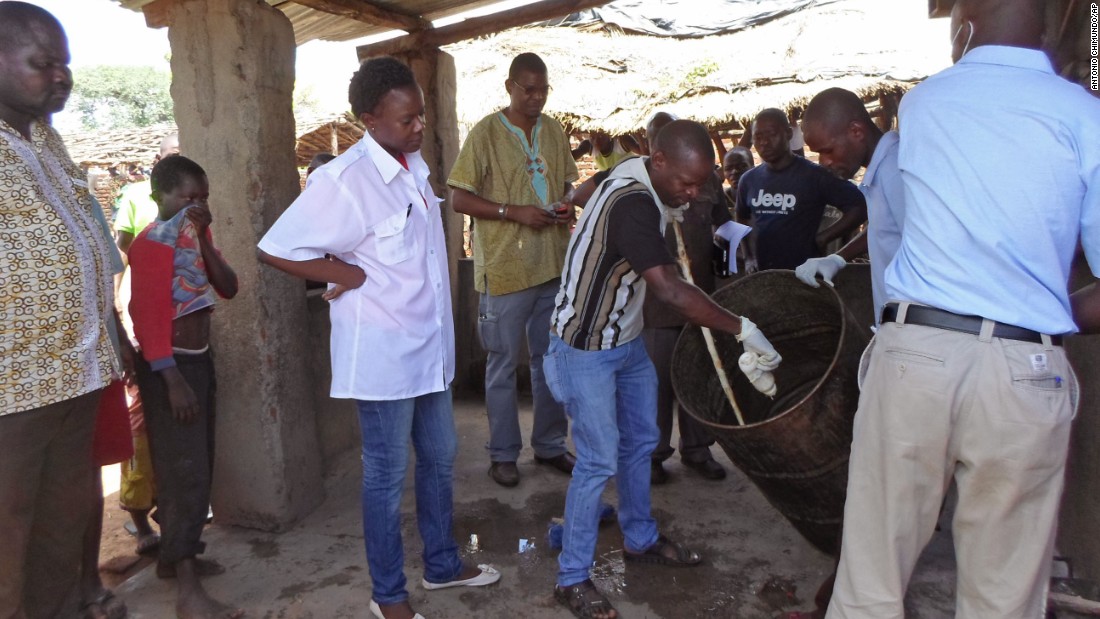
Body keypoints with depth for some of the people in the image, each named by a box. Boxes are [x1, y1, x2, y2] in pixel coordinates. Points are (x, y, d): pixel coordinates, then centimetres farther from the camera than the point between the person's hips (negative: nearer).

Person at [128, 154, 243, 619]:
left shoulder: (194, 236, 10)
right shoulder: (153, 241, -14)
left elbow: (228, 289, 1)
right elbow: (147, 313, -20)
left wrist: (203, 238, -10)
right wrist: (171, 378, -24)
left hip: (199, 357, 9)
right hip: (169, 364, -8)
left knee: (195, 465, 15)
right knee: (184, 469, -9)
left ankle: (174, 555, 29)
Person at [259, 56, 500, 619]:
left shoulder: (414, 165, 6)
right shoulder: (344, 179, -19)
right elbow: (275, 249, -19)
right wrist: (347, 276, -16)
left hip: (429, 349, 8)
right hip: (383, 355, -8)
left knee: (440, 458, 19)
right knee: (387, 474, 7)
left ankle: (442, 563, 39)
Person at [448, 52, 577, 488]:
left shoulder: (554, 132, 9)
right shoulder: (486, 133, -6)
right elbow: (459, 199, -8)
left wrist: (567, 207, -2)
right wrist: (514, 212, -18)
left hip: (554, 265, 5)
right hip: (505, 268, -5)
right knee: (503, 365, 5)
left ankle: (550, 444, 29)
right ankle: (503, 454, 20)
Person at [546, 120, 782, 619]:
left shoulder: (644, 181, 0)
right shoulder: (631, 204, -29)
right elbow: (671, 291, -35)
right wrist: (742, 329, -30)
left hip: (625, 339, 10)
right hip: (585, 349, -9)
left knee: (639, 442, 18)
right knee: (599, 461, -5)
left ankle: (641, 540, 37)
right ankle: (572, 578, 10)